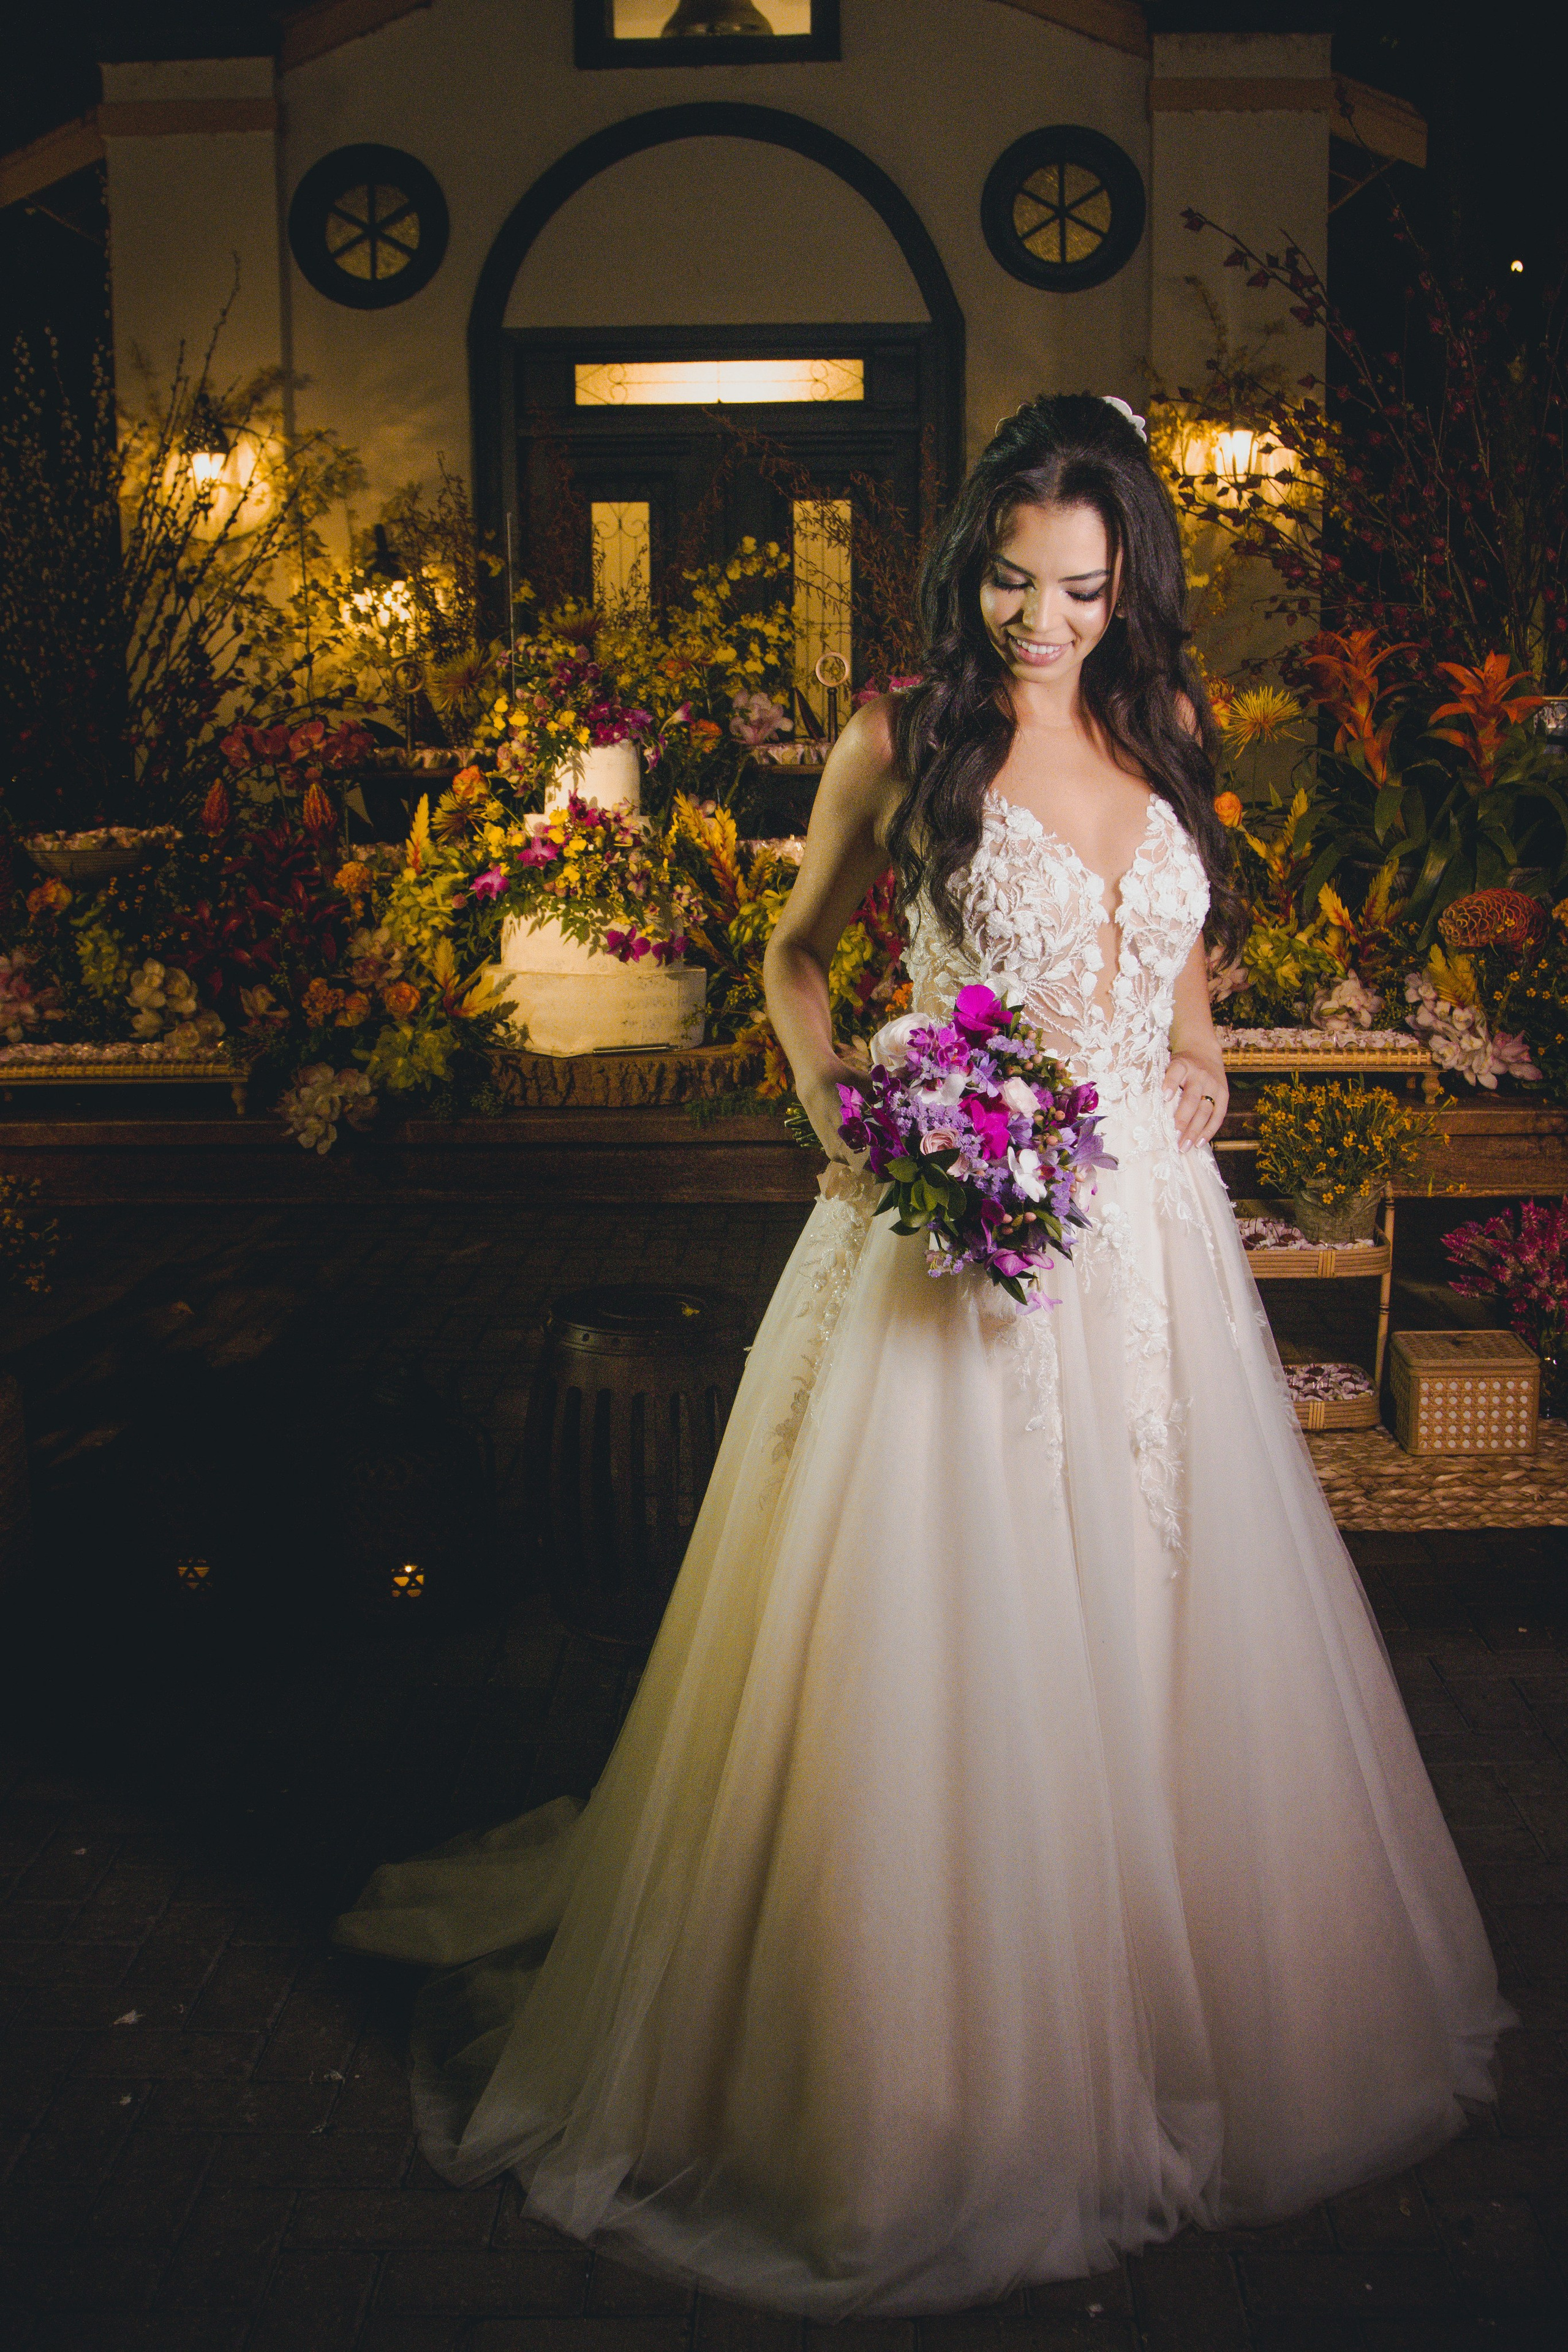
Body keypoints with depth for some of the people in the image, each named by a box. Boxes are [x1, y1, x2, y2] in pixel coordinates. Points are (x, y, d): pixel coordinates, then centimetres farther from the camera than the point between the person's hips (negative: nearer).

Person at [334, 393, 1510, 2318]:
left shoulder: (1165, 730, 7)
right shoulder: (903, 741, -5)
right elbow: (798, 948, 7)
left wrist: (1198, 1059, 4)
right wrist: (840, 1111, -9)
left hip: (1151, 1237, 5)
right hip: (962, 1241, -4)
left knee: (1159, 1627, 14)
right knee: (940, 1647, 1)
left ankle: (1177, 2017, 37)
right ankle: (935, 2075, 21)